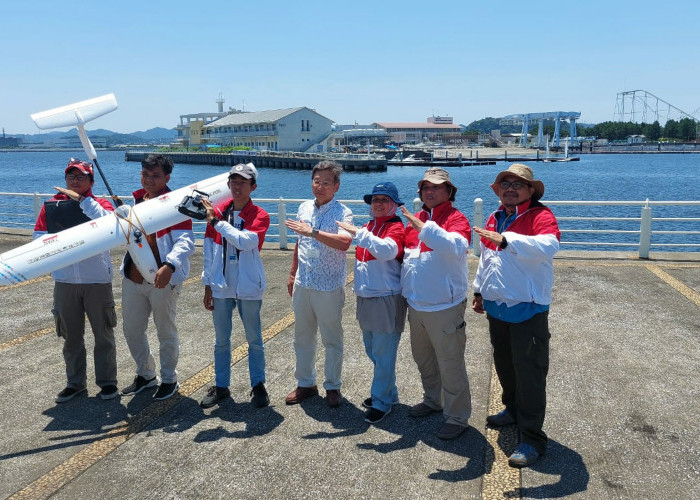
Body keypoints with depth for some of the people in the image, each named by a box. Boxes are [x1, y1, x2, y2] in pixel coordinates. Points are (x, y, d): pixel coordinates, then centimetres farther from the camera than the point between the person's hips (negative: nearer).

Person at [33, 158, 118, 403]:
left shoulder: (99, 204, 0)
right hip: (65, 281, 3)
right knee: (71, 336, 13)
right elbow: (39, 238, 4)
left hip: (97, 280, -2)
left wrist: (81, 199, -21)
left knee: (103, 334, 6)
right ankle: (75, 382, 28)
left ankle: (107, 381, 20)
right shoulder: (51, 206, 6)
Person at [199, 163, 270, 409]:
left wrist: (217, 222, -24)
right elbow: (209, 250, 7)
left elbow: (245, 241, -26)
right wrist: (208, 284, 6)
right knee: (221, 340, 13)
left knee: (254, 339, 8)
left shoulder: (259, 216, -7)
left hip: (248, 287, -3)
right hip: (221, 286, 3)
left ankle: (258, 385, 22)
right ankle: (220, 386, 26)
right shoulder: (217, 212, 4)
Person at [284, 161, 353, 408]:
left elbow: (344, 242, -31)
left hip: (329, 287, -6)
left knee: (332, 340, 8)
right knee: (302, 338, 15)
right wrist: (292, 273, 20)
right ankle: (305, 384, 30)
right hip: (303, 285, 6)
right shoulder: (304, 208, 7)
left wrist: (312, 231, -33)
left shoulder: (342, 213, -12)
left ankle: (332, 387, 23)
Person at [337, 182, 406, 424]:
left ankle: (381, 402, 10)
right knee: (372, 349, 16)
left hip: (387, 299, -8)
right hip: (365, 297, 8)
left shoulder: (396, 227, -11)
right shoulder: (368, 227, 13)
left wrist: (359, 232, -31)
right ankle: (388, 393, 31)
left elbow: (387, 250, -32)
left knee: (383, 353, -2)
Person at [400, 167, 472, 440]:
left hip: (444, 307, -7)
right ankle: (432, 400, 42)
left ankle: (457, 417, 16)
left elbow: (456, 246, -34)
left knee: (450, 364, 1)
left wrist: (423, 227, -38)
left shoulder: (456, 218, -12)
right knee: (423, 358, 22)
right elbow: (404, 252, 23)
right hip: (416, 305, 8)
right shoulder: (415, 219, 9)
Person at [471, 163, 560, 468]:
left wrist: (506, 240, -43)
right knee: (504, 364, 21)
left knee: (529, 372, -1)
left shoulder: (540, 216, -12)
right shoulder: (496, 218, 12)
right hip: (496, 306, 8)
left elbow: (548, 246, -33)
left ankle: (532, 438, 9)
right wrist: (479, 290, 24)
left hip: (527, 309, -7)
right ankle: (513, 410, 43)